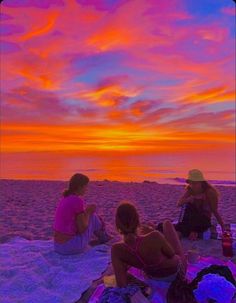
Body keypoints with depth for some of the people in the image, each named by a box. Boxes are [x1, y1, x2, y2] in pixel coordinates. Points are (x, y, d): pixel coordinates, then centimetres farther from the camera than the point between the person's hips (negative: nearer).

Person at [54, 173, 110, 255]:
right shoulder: (78, 201, -19)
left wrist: (87, 210, 13)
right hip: (71, 247, -8)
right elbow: (82, 229, -15)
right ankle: (103, 237, 31)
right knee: (93, 216, 6)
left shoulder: (65, 198, 6)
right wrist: (88, 212, -1)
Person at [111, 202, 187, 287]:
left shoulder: (116, 249, -31)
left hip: (153, 277, 3)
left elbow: (122, 284, -29)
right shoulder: (154, 237, -40)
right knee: (167, 223, 17)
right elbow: (171, 254, -19)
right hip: (176, 271, -2)